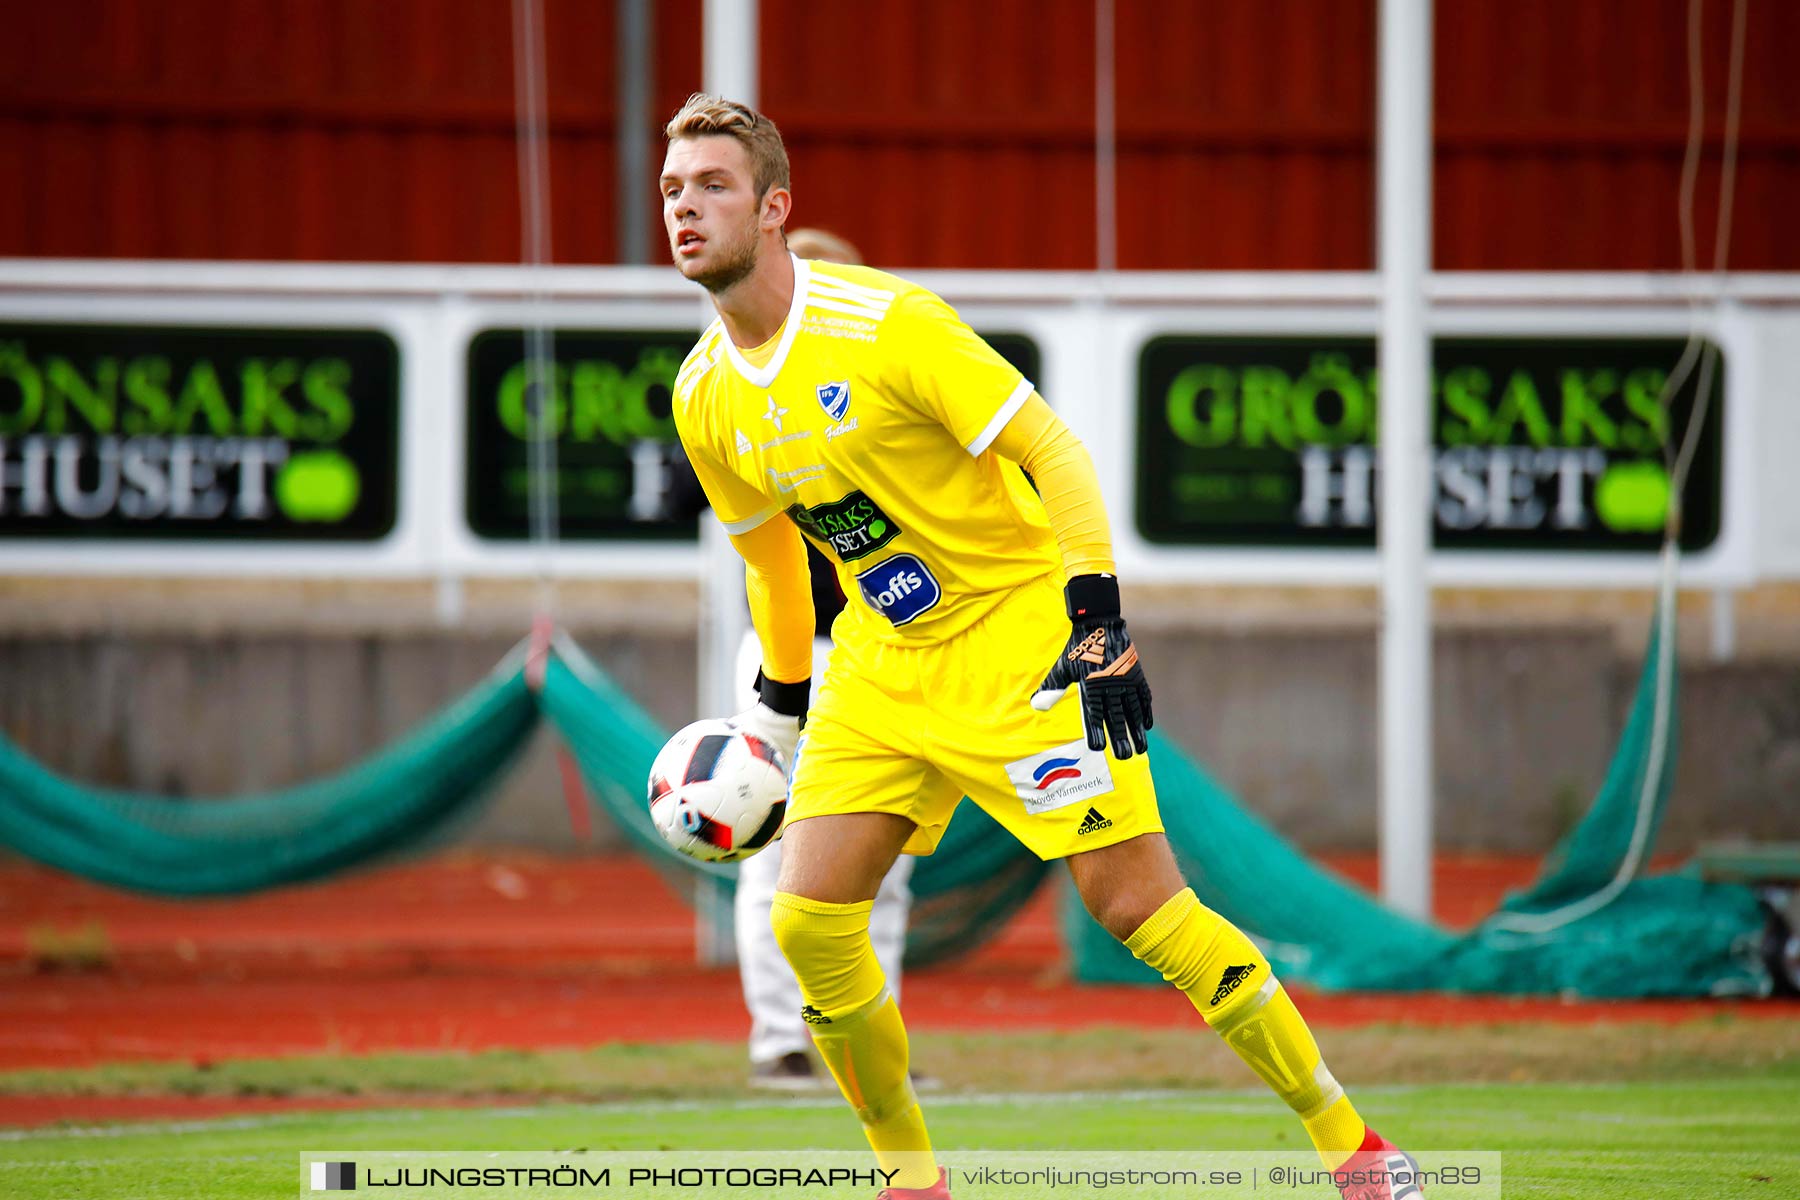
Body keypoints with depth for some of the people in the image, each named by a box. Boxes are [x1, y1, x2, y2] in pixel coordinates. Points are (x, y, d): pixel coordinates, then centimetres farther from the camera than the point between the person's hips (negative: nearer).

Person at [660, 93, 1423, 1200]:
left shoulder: (882, 323, -19)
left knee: (1138, 903, -13)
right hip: (883, 662, 6)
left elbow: (1053, 449, -18)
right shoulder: (705, 399, 1)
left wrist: (1099, 619, -25)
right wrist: (779, 708, 24)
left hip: (1018, 639, -6)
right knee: (809, 923, -7)